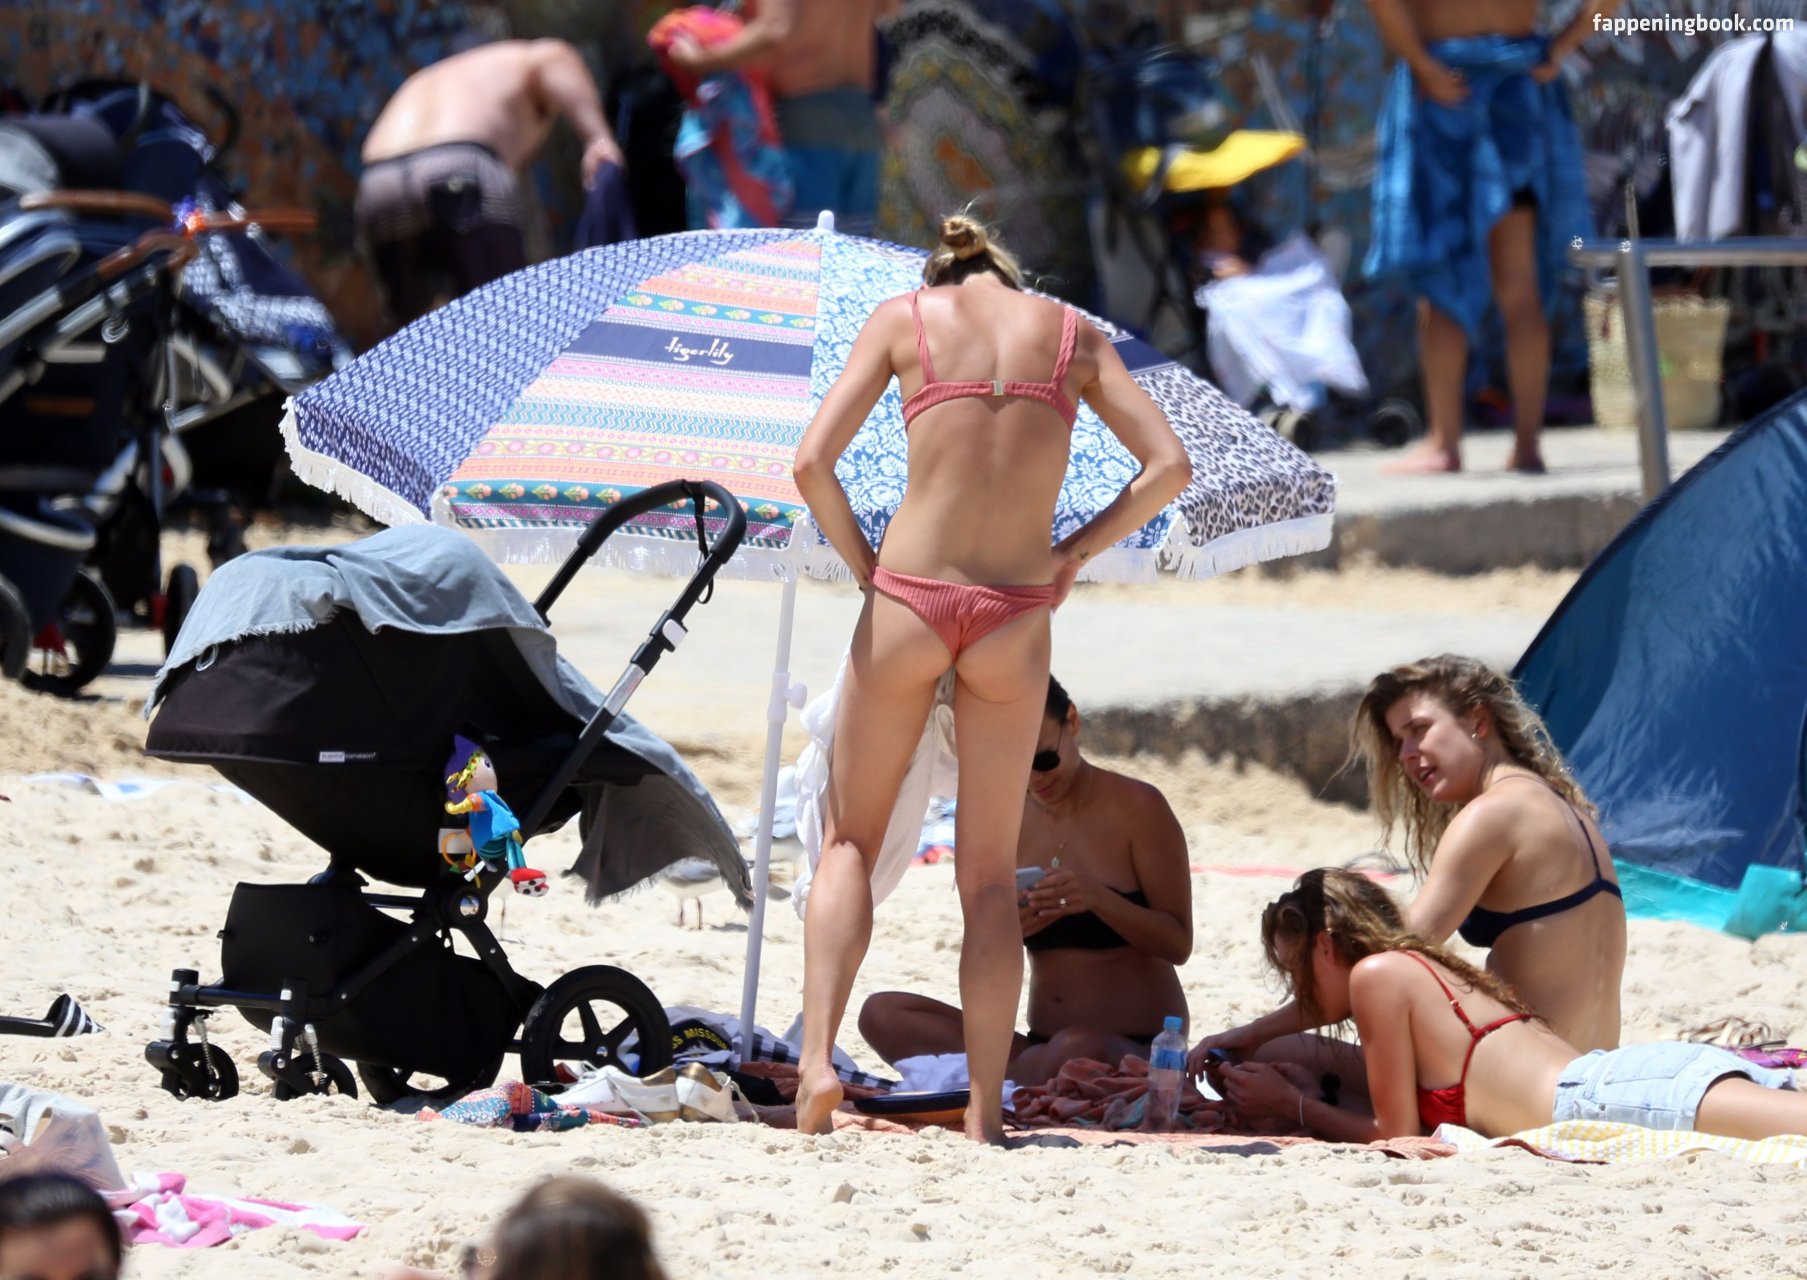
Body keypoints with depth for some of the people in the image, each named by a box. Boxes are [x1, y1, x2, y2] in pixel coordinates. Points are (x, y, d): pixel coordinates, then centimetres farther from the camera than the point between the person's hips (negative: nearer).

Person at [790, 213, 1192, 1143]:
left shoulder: (906, 318, 6)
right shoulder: (1069, 330, 11)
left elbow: (812, 463, -4)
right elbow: (1169, 466, 3)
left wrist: (864, 564, 8)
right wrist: (1073, 553, 8)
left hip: (907, 603, -1)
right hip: (1016, 615, 1)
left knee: (849, 840, 14)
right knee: (990, 876, 10)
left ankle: (817, 1054, -6)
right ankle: (985, 1115, 5)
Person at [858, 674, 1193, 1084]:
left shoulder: (1136, 808, -4)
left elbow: (1178, 944, -7)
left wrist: (1099, 898, -24)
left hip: (1140, 1049, -6)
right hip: (1042, 1044, 6)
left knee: (1077, 1050, -43)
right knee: (882, 1013, -14)